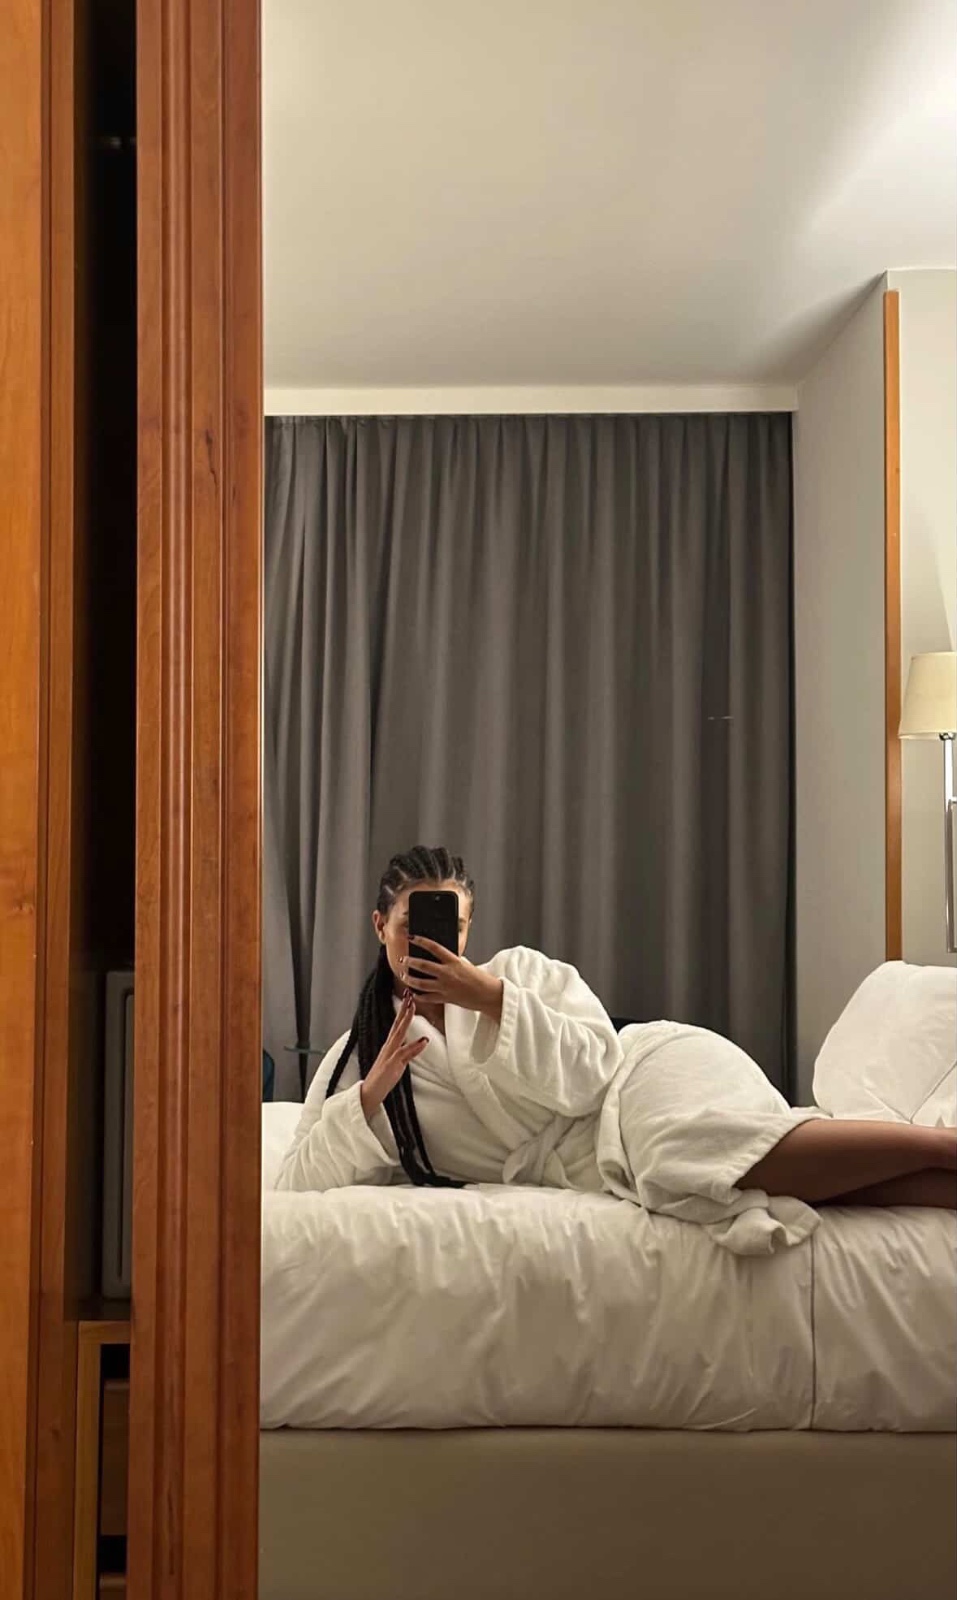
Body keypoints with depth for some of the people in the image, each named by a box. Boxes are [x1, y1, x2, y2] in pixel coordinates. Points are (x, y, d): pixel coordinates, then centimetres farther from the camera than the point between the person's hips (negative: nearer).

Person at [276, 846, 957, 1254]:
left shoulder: (520, 970, 7)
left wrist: (495, 1000, -14)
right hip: (587, 1172, 2)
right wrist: (370, 1096, -11)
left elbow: (590, 1073, -7)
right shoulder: (355, 1058, 12)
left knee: (702, 1144, -39)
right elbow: (299, 1183, 3)